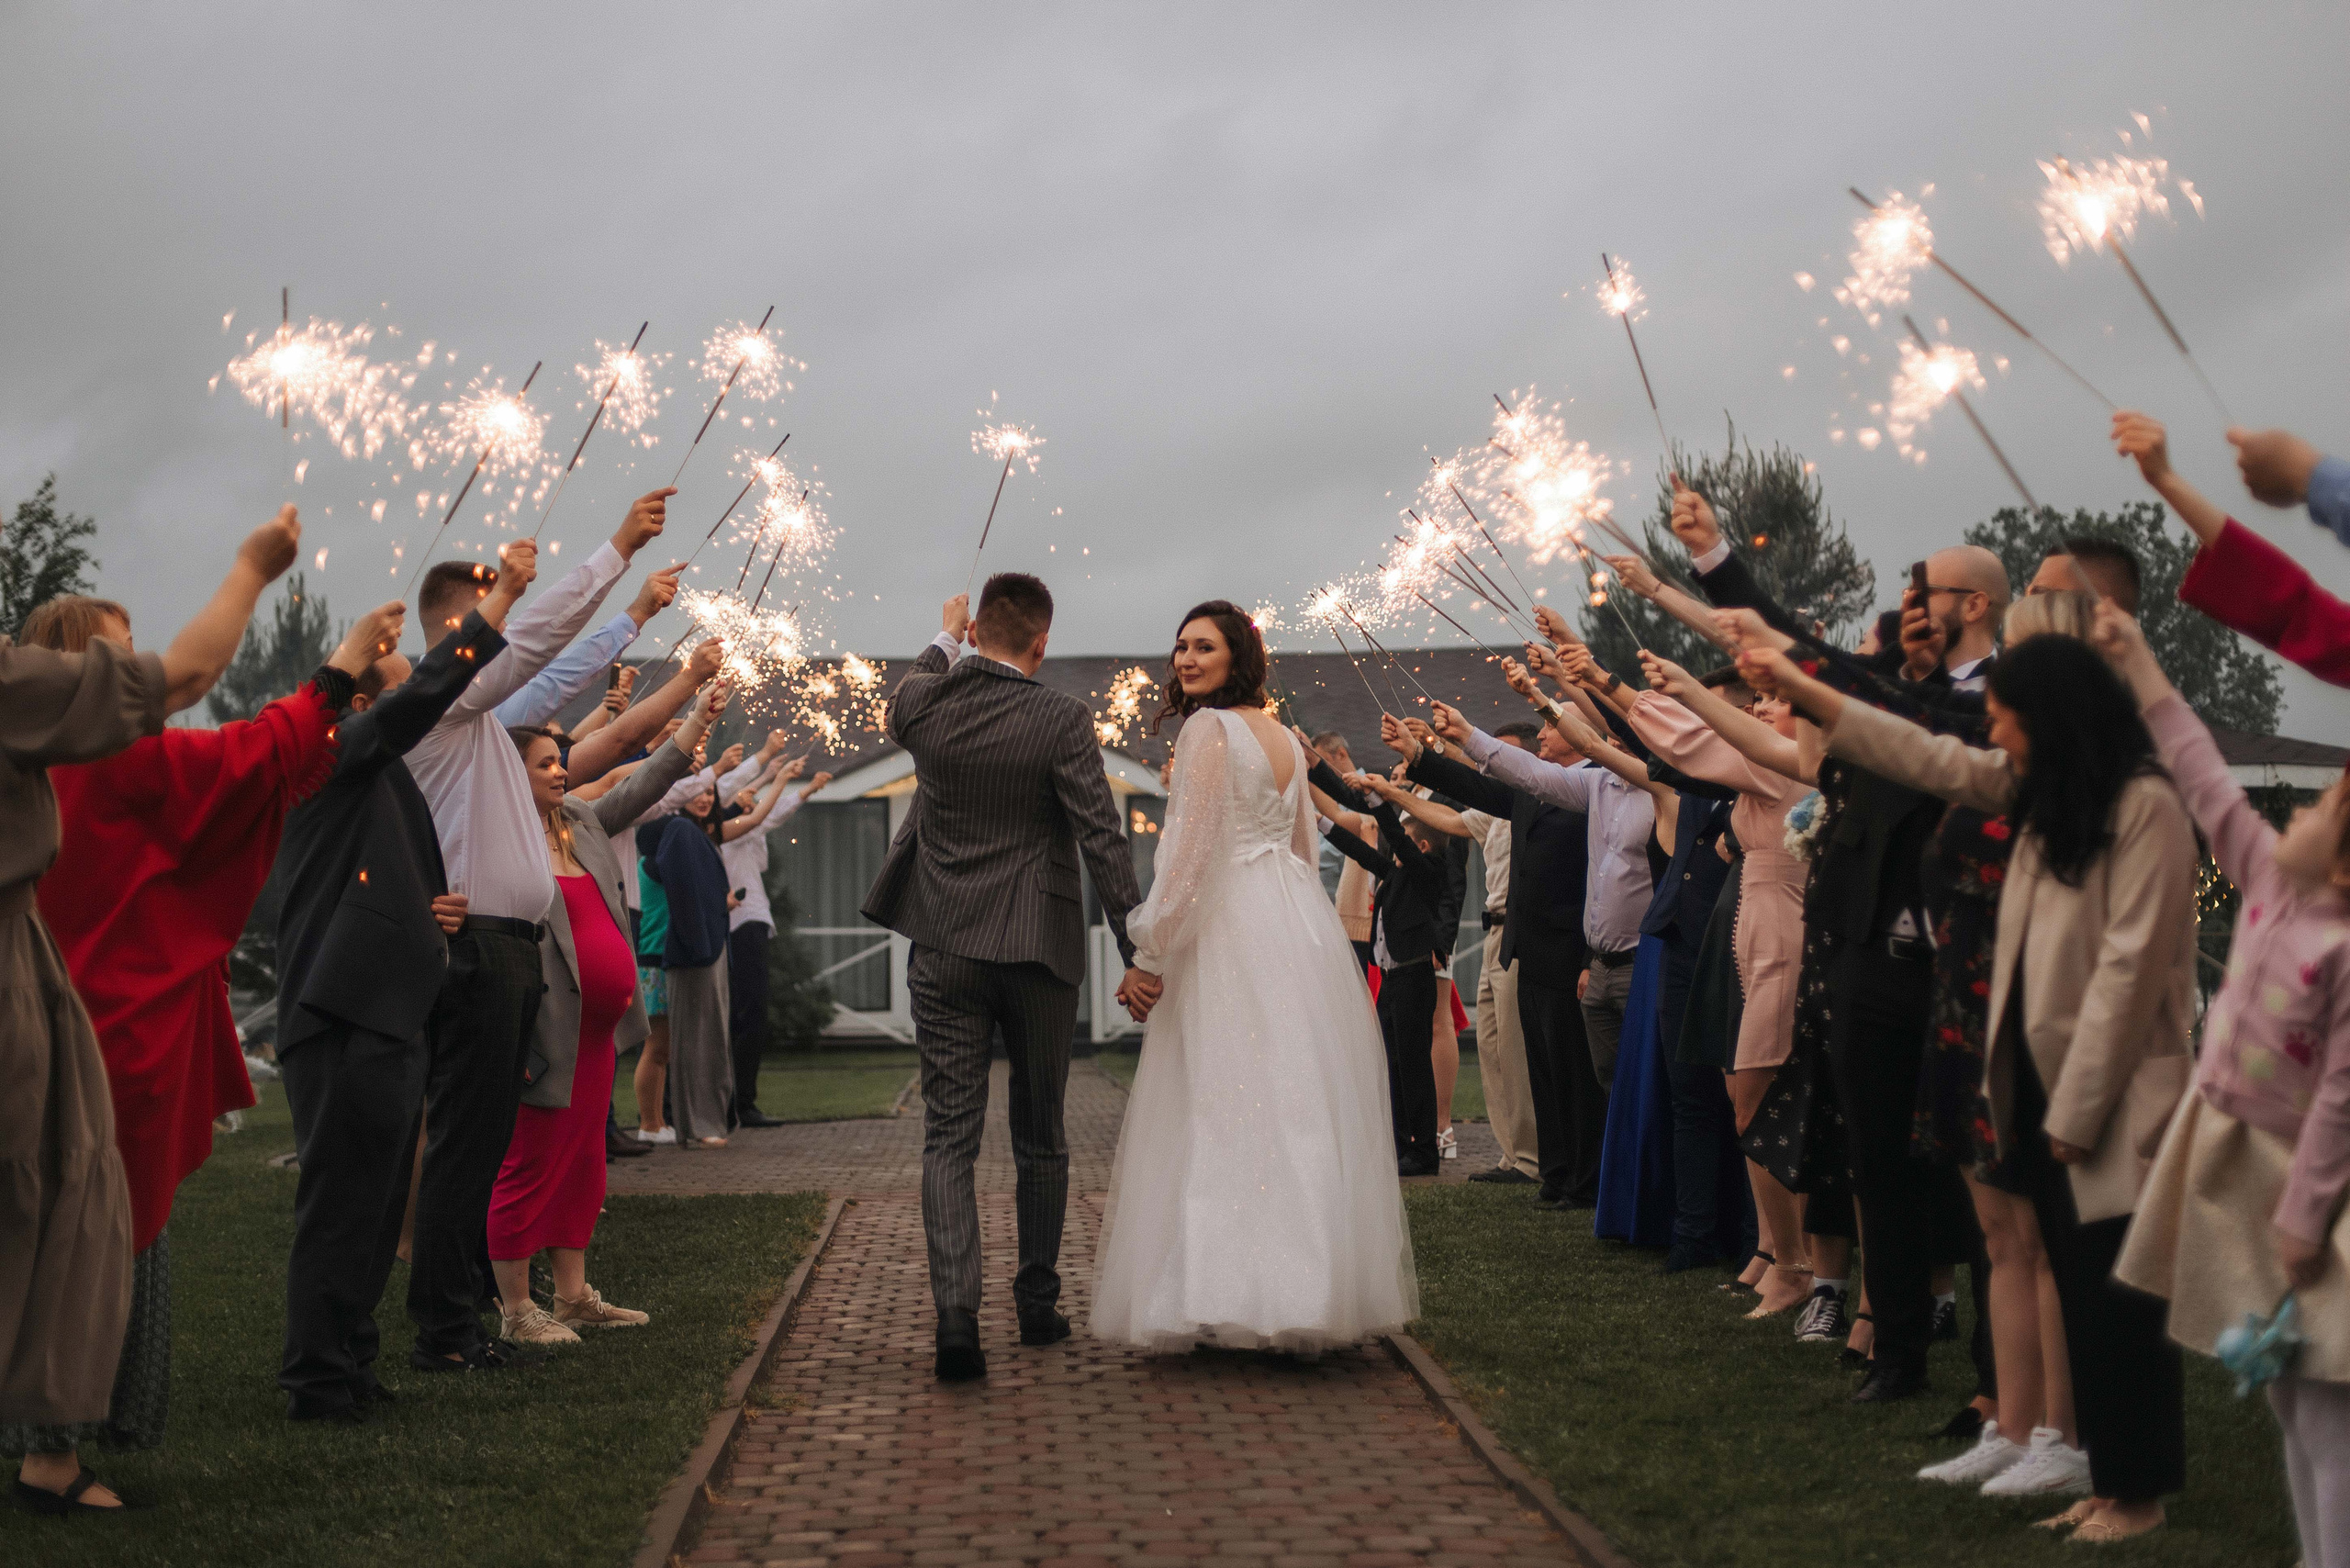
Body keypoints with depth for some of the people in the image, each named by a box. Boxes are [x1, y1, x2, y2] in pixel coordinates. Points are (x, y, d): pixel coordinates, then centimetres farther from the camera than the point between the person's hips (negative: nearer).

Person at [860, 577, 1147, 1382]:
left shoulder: (925, 704, -2)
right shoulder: (1061, 720, -11)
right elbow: (1103, 839, -14)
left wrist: (944, 639, 42)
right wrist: (1135, 954, -11)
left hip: (945, 950, 1)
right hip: (1038, 951, -1)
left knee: (948, 1140, 1)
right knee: (1041, 1137, 15)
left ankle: (956, 1316, -12)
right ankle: (1037, 1302, 24)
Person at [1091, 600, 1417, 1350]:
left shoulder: (1208, 728, -9)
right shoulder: (1283, 737, 16)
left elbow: (1190, 849, -14)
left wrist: (1149, 956, -11)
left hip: (1230, 932, -8)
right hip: (1301, 927, 9)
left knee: (1223, 1113, -6)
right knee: (1300, 1110, 9)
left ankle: (1230, 1293, -6)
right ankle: (1313, 1283, 12)